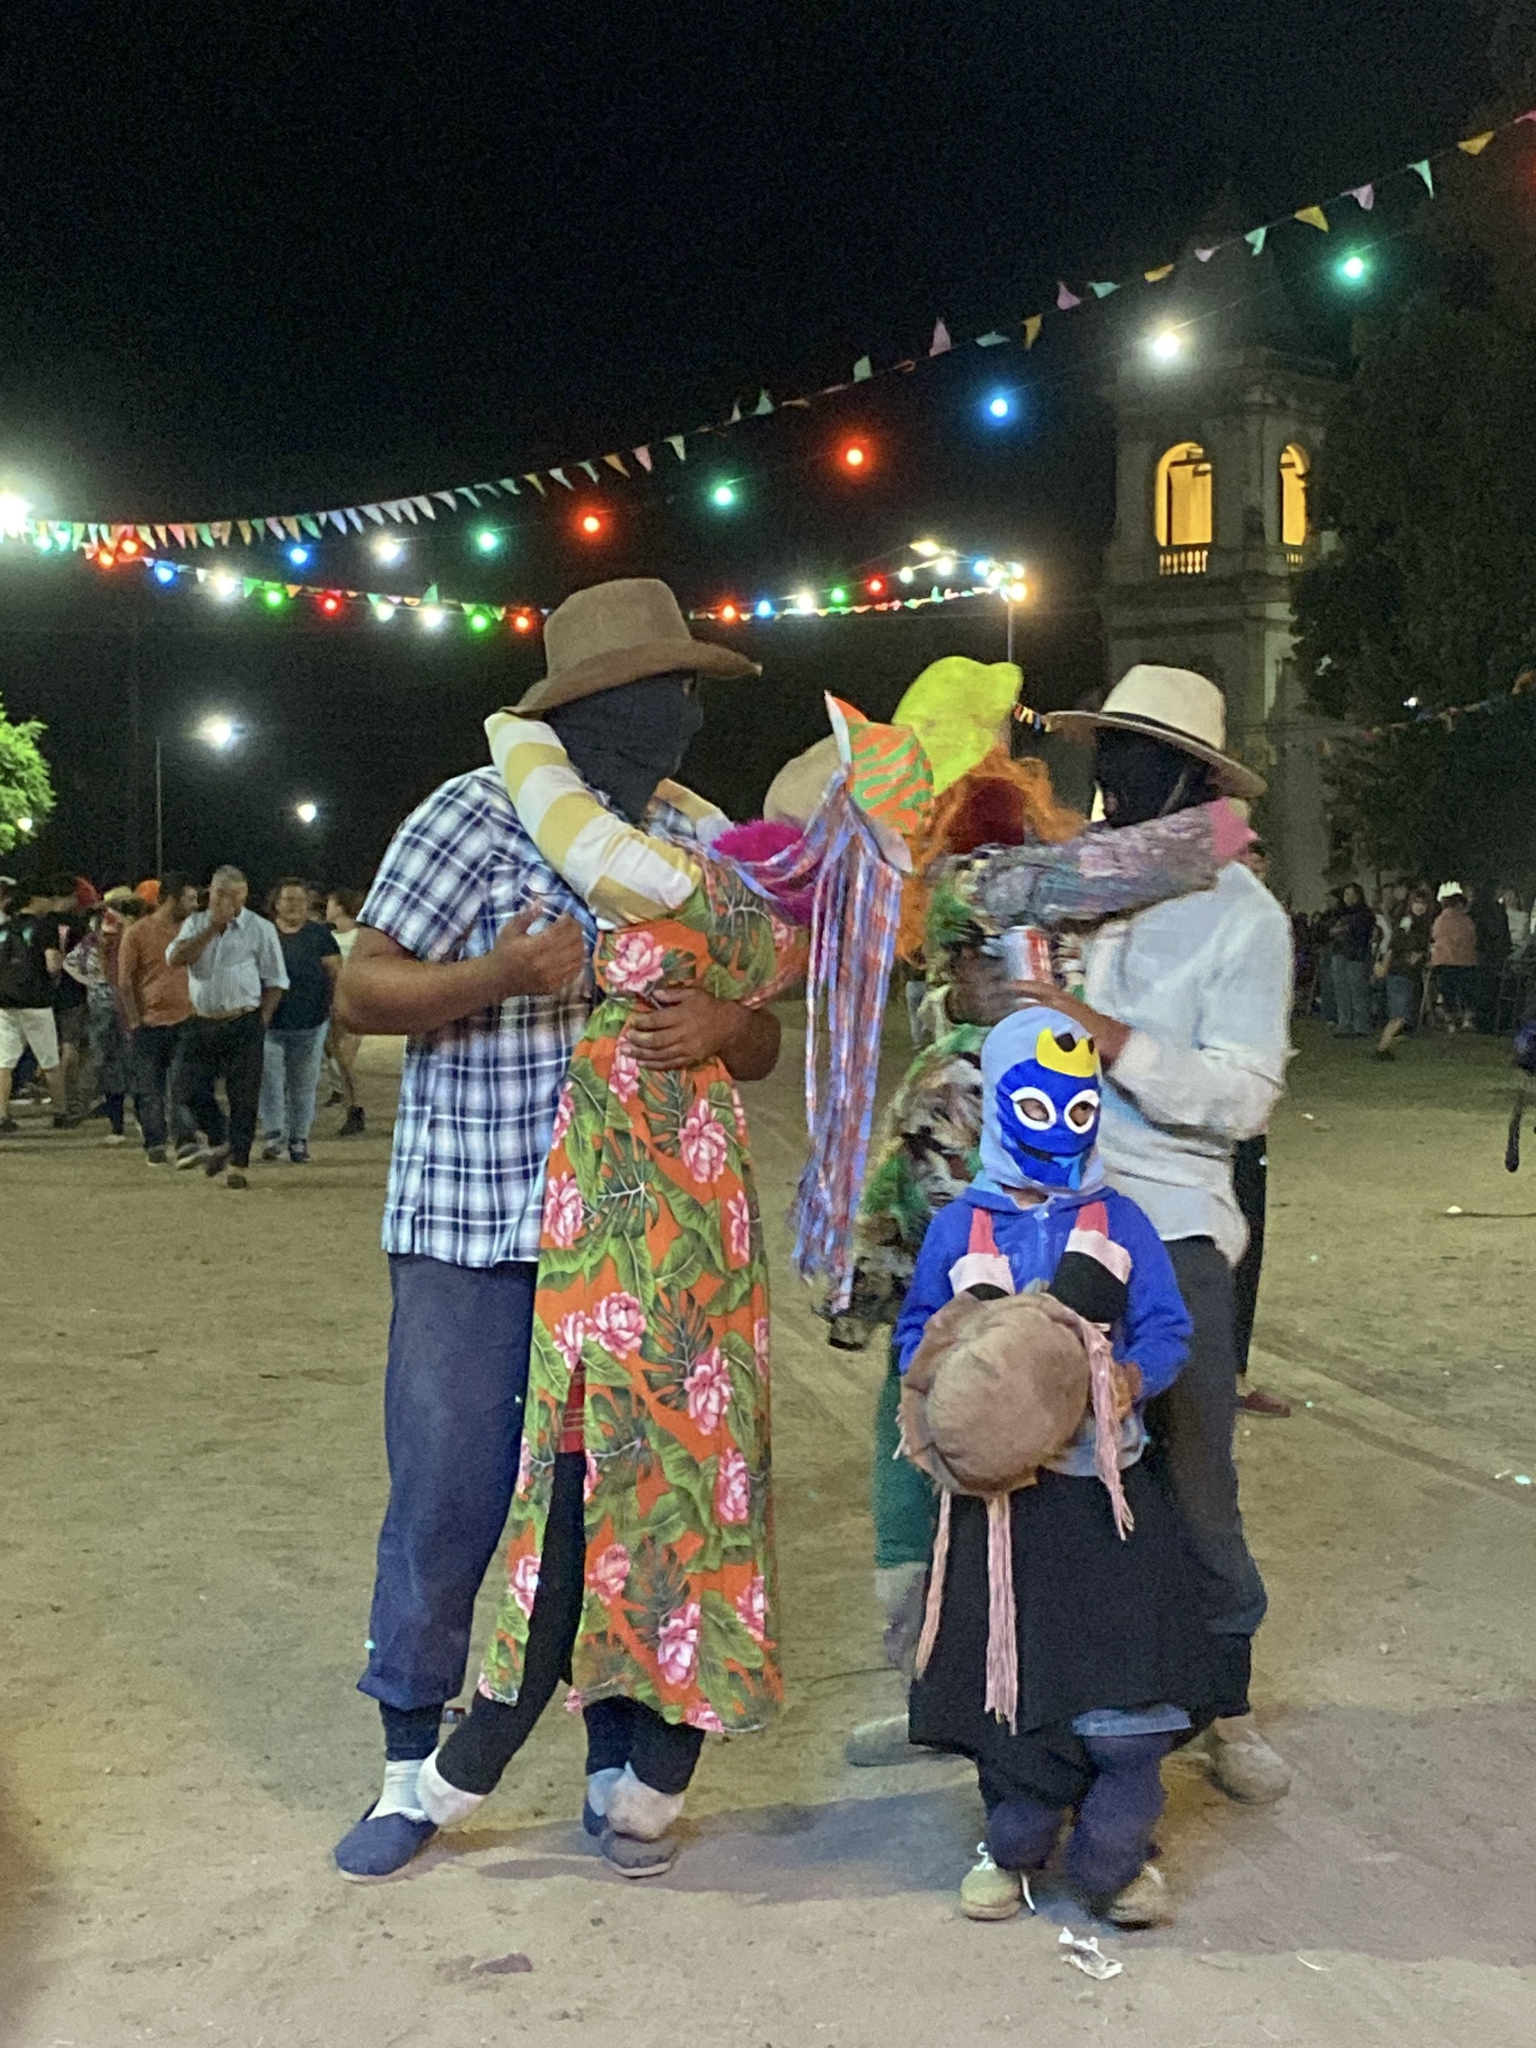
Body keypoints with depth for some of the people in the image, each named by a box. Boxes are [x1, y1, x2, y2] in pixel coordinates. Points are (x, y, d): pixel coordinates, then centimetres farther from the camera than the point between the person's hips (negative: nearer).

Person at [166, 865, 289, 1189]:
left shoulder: (259, 929, 2)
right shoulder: (196, 923, 11)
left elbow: (275, 981, 4)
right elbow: (175, 959, -7)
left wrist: (261, 1021, -5)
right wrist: (212, 928, -11)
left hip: (242, 1025, -3)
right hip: (201, 1023, 3)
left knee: (243, 1096, -2)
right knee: (189, 1088, 1)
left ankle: (237, 1163, 7)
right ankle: (219, 1144, 22)